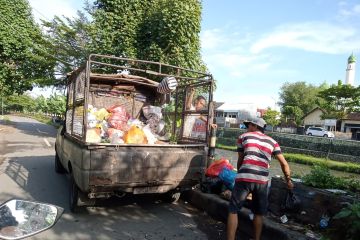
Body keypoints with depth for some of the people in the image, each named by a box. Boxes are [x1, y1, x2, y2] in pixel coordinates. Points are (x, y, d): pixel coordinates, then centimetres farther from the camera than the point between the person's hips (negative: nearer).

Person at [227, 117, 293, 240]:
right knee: (258, 213, 20)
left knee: (233, 210, 9)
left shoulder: (243, 136, 13)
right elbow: (284, 163, 15)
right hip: (262, 180, 3)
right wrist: (288, 180, 27)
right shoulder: (272, 141, 18)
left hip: (245, 177, -3)